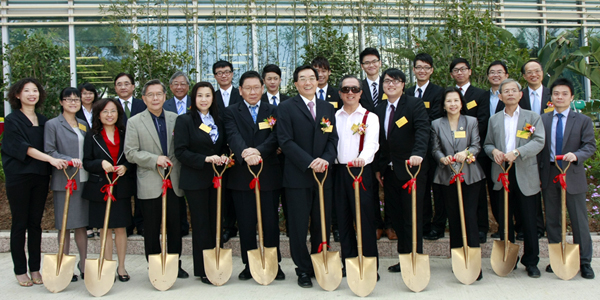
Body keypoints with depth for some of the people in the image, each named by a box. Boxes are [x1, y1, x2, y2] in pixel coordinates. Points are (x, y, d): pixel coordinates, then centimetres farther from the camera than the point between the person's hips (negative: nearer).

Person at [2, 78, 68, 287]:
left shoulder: (43, 121, 12)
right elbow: (23, 147, -13)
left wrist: (69, 160, -3)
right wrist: (50, 159, -23)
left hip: (40, 177, 5)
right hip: (18, 177, -4)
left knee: (36, 223, 8)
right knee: (20, 224, 2)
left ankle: (35, 269, 16)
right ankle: (20, 271, 11)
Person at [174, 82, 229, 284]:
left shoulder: (218, 121, 11)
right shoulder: (184, 120, -5)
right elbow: (180, 152, -10)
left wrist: (223, 156, -4)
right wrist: (205, 159, -20)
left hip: (216, 178, 5)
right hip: (195, 179, -5)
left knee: (215, 222, 8)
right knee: (200, 224, 1)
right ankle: (202, 270, 10)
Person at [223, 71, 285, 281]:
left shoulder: (272, 111, 10)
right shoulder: (231, 112, 6)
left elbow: (274, 138, -6)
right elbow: (233, 136, -12)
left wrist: (258, 151, -26)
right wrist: (244, 152, -33)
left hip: (268, 174, 1)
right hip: (241, 176, 0)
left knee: (271, 222, 6)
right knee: (246, 223, 6)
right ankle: (249, 265, 18)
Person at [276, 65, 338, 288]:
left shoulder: (328, 108, 13)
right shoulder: (286, 108, -1)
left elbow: (333, 139, 9)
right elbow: (285, 141, -9)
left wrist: (325, 159, -10)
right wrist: (309, 163, -16)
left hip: (323, 175, 4)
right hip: (298, 176, -4)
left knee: (322, 225, 8)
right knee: (299, 226, 3)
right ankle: (303, 270, 15)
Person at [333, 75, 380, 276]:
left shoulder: (370, 118, 2)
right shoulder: (334, 117, 15)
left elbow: (372, 143, -15)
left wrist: (362, 158, -35)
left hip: (361, 170, -4)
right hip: (338, 171, 4)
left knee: (365, 218, -4)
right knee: (343, 218, 8)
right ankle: (348, 263, 18)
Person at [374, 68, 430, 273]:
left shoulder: (415, 105, -4)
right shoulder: (379, 111, 14)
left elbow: (422, 131, -19)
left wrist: (418, 154, -36)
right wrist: (378, 168, 13)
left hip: (411, 169, -6)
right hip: (389, 172, 6)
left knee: (412, 217, -2)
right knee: (396, 217, 10)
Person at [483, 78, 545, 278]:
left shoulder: (533, 117, 5)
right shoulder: (494, 120, 14)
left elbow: (539, 142, -8)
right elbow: (487, 144, 15)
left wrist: (517, 152, -22)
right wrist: (493, 151, -9)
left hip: (525, 175, -2)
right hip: (501, 174, 3)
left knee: (529, 221, 1)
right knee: (504, 219, 8)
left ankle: (531, 262, 12)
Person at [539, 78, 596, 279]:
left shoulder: (583, 121, 2)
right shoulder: (542, 120, 7)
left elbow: (590, 146, -5)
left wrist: (576, 155, -25)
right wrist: (537, 173, 0)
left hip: (573, 175, -2)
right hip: (549, 175, 2)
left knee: (579, 220, 2)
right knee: (552, 220, 10)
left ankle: (584, 262, 13)